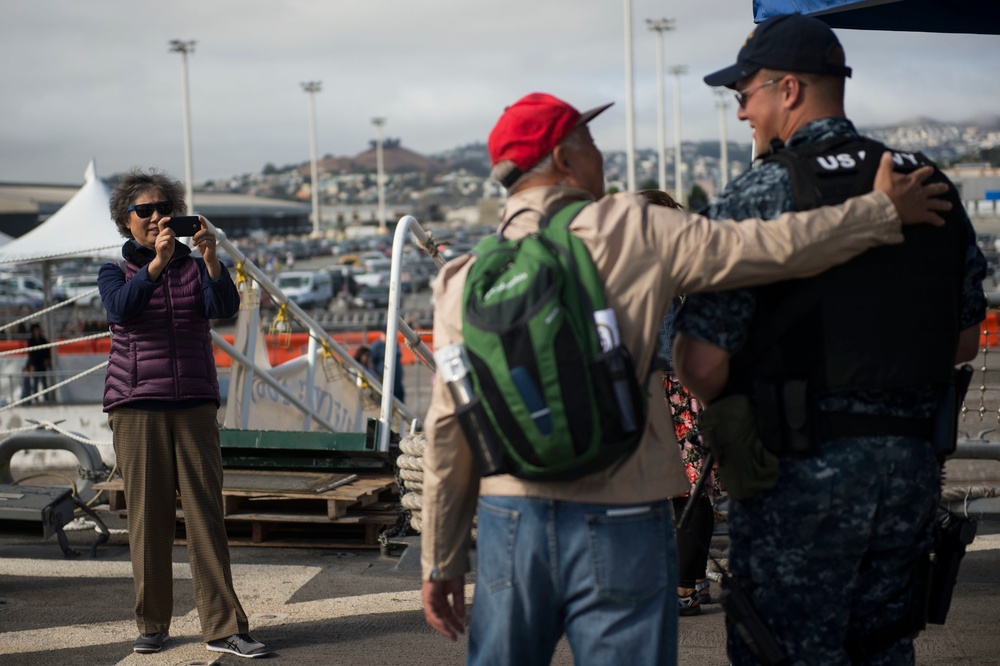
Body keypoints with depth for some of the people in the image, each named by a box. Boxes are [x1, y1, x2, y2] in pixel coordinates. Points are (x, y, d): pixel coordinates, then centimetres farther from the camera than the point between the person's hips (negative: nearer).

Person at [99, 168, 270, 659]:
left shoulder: (196, 268, 11)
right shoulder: (115, 273, 8)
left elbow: (226, 307, -9)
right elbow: (120, 308, -15)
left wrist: (210, 258, -25)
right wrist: (157, 262, -28)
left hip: (195, 405, 1)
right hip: (136, 406, -1)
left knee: (206, 513, -4)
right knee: (147, 516, 1)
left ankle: (223, 627, -4)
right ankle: (152, 624, 13)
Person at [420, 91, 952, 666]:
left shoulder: (466, 278, 2)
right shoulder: (633, 233, -6)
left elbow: (449, 427, 3)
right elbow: (778, 248, -6)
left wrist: (441, 563, 12)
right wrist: (885, 210, 9)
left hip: (511, 521, 3)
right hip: (619, 527, -3)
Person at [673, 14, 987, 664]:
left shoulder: (757, 197, -13)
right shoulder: (931, 188, 6)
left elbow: (702, 367, -16)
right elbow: (964, 341, 14)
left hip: (802, 470, -6)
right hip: (913, 464, 6)